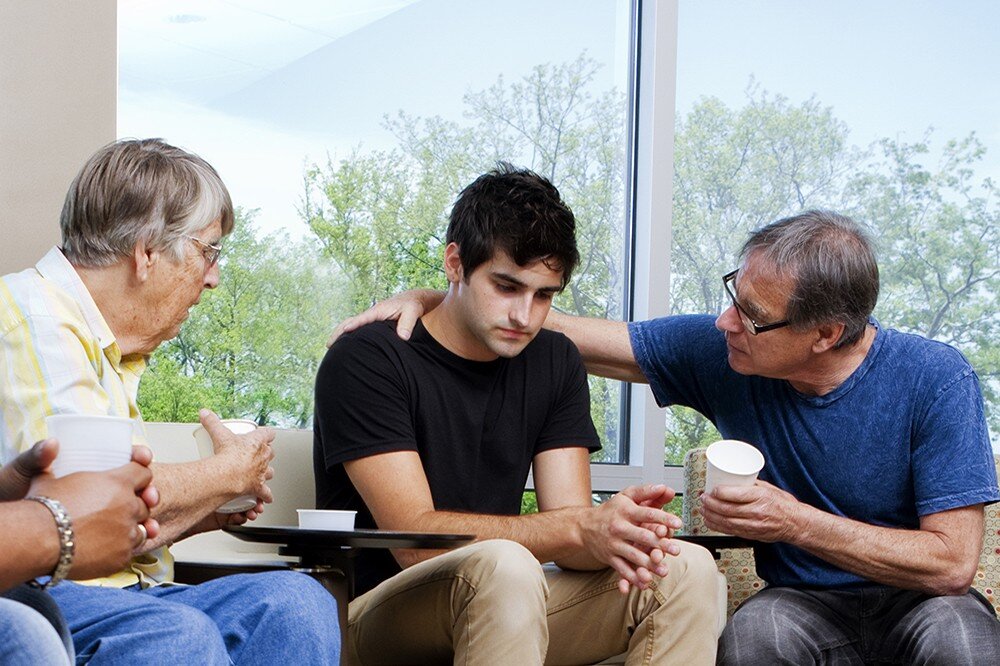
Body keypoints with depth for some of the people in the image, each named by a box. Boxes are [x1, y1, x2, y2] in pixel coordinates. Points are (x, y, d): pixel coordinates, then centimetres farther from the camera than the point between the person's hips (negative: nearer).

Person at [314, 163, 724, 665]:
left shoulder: (554, 364, 8)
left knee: (688, 570, -13)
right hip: (375, 619, -6)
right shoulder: (367, 361, -12)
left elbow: (564, 529, -1)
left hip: (495, 614, 6)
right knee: (503, 566, -37)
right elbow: (414, 537, -21)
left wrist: (612, 539, -27)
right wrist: (583, 528, -31)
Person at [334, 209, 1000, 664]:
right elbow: (550, 331, 0)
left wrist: (799, 523, -24)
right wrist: (427, 300, -10)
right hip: (804, 606, 2)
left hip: (915, 601, -2)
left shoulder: (936, 382, -15)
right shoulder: (718, 351, -6)